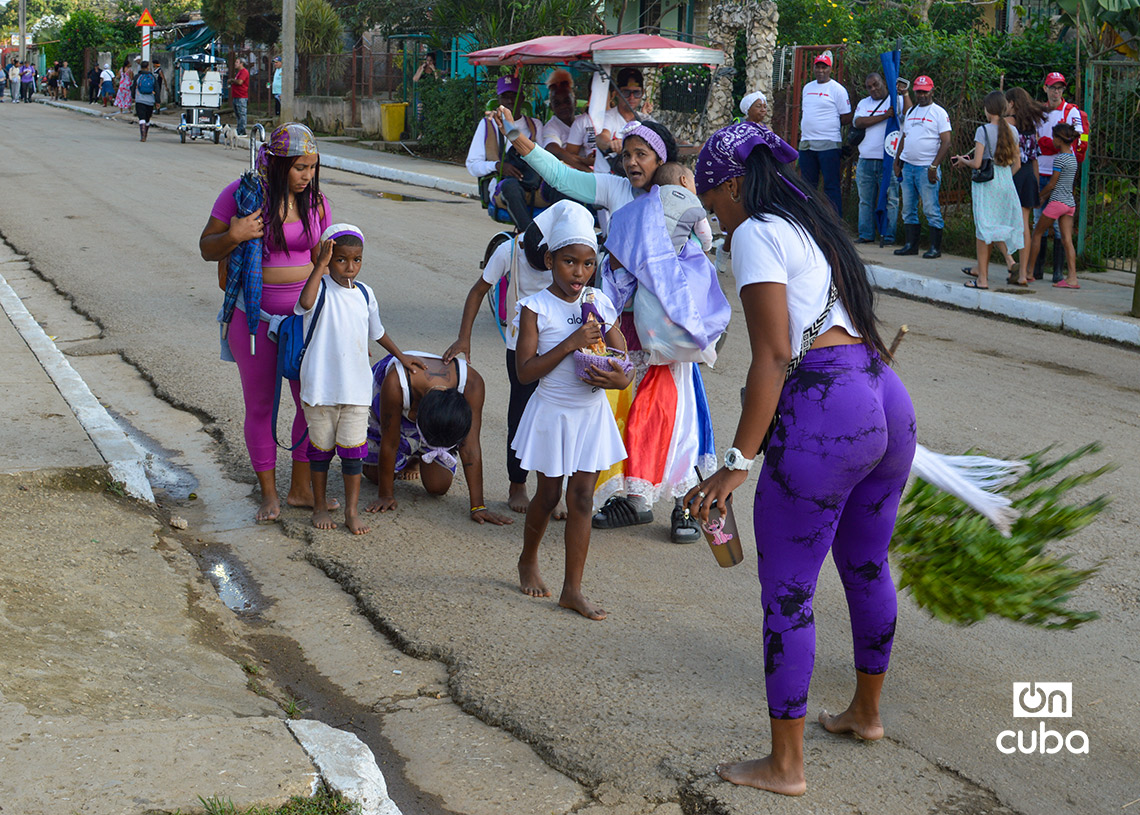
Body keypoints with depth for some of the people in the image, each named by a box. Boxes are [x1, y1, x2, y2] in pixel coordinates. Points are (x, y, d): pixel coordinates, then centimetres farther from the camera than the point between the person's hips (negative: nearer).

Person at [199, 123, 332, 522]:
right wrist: (234, 236, -23)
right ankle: (268, 492, 18)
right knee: (260, 405, 6)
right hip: (254, 313, -3)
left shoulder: (315, 201, 3)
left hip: (303, 312, 3)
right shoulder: (242, 193, -8)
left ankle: (301, 488, 18)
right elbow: (207, 248, -2)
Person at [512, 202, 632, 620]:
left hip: (592, 413, 3)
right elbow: (525, 371, -18)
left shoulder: (600, 304, 1)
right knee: (549, 494, 10)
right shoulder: (536, 308, -11)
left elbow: (624, 359, 4)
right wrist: (571, 343, -25)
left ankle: (573, 589, 10)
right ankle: (528, 561, 38)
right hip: (553, 413, -3)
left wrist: (620, 378, -20)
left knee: (582, 496, 4)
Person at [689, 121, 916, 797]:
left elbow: (773, 354, -15)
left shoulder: (755, 233, -5)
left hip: (824, 415, -9)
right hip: (891, 403, 9)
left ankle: (785, 765, 10)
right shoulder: (817, 225, 22)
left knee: (787, 594, 1)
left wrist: (739, 461, -18)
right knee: (867, 567, 25)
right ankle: (866, 711, 44)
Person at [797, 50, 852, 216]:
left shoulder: (837, 89, -4)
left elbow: (846, 118, -5)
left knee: (831, 186, -5)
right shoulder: (807, 87, 16)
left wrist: (828, 124, -1)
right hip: (806, 143, 7)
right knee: (807, 184, 11)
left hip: (829, 144, -7)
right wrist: (803, 129, 13)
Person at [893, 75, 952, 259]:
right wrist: (897, 162, 15)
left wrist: (934, 166, -16)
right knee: (908, 209, 8)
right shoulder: (910, 112, 18)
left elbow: (946, 143, -8)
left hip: (926, 168, -7)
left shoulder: (939, 113, -2)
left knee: (931, 209, -6)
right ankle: (911, 245, 14)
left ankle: (935, 248, -2)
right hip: (907, 166, 7)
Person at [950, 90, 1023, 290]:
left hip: (986, 183, -5)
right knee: (1004, 226, 14)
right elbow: (1017, 164, 9)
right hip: (1006, 181, 5)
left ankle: (983, 278, -1)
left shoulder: (983, 130, -10)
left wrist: (963, 161, 7)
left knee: (983, 228, -1)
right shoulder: (1012, 131, 6)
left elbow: (977, 163, -13)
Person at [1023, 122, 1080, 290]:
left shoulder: (1059, 158, -13)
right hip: (1070, 202, 7)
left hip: (1057, 201, -7)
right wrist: (1046, 197, 18)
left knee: (1037, 233, 7)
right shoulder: (1072, 157, 13)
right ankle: (1072, 277, -7)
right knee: (1067, 240, 1)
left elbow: (1052, 184, -11)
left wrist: (1039, 196, 5)